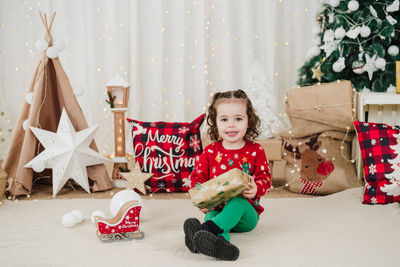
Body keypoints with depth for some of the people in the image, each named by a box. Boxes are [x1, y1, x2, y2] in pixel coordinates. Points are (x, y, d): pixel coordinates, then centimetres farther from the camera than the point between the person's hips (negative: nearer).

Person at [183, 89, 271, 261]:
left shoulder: (255, 151, 4)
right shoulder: (210, 151, 8)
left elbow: (265, 178, 1)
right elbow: (197, 176, 8)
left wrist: (255, 188, -24)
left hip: (246, 213, 0)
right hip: (216, 209, 1)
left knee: (237, 203, -35)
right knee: (213, 216, -34)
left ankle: (205, 229, -60)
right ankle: (220, 243, -68)